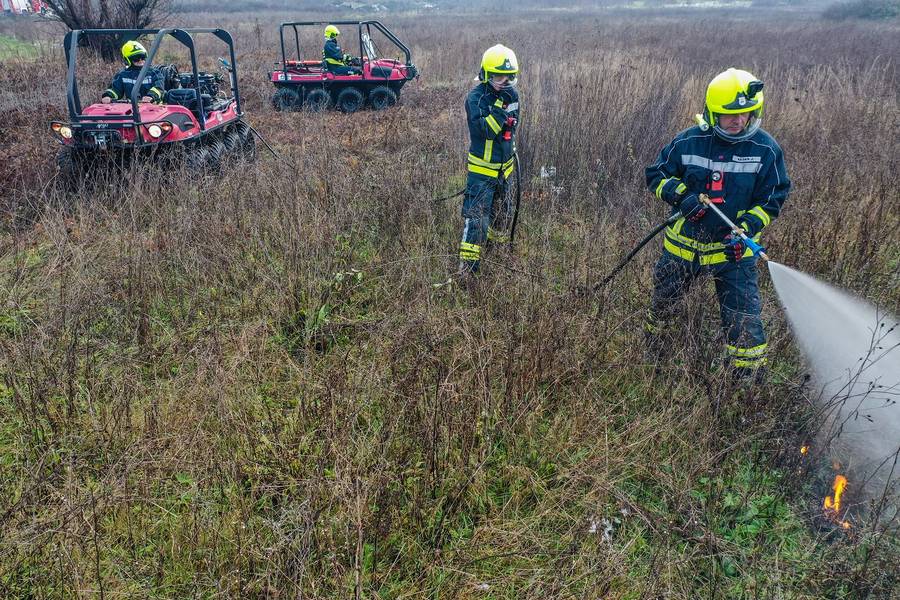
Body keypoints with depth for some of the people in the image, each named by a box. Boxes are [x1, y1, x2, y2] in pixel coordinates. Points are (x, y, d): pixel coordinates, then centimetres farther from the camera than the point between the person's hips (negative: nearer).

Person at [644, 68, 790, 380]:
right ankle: (652, 338, 52)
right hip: (684, 241, 2)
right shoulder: (688, 141, -9)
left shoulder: (766, 149, -9)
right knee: (664, 298, 21)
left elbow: (773, 198, -4)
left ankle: (750, 374, 15)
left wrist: (745, 229, -20)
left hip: (733, 248, -1)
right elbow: (655, 175, 0)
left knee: (743, 318, -4)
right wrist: (681, 196, -18)